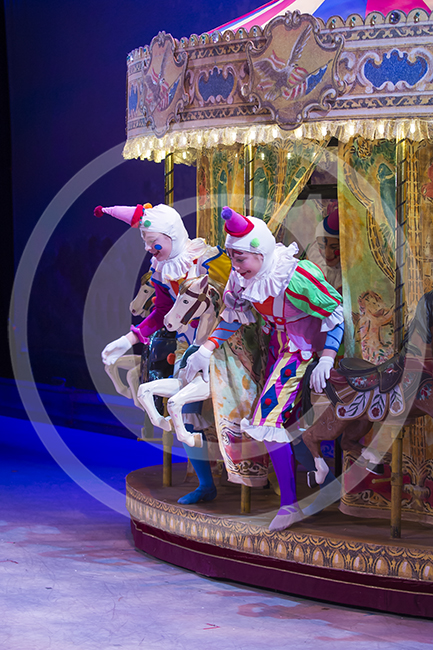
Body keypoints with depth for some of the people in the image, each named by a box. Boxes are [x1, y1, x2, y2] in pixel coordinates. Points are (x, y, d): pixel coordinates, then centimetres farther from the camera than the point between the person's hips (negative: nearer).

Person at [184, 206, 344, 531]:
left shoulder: (296, 278, -32)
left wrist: (327, 359, -29)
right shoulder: (242, 277, -10)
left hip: (304, 348, -8)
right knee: (286, 419, 14)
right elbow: (232, 316, 7)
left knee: (268, 416, -16)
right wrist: (206, 350, -4)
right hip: (279, 345, 8)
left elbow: (337, 312, -22)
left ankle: (290, 504, -10)